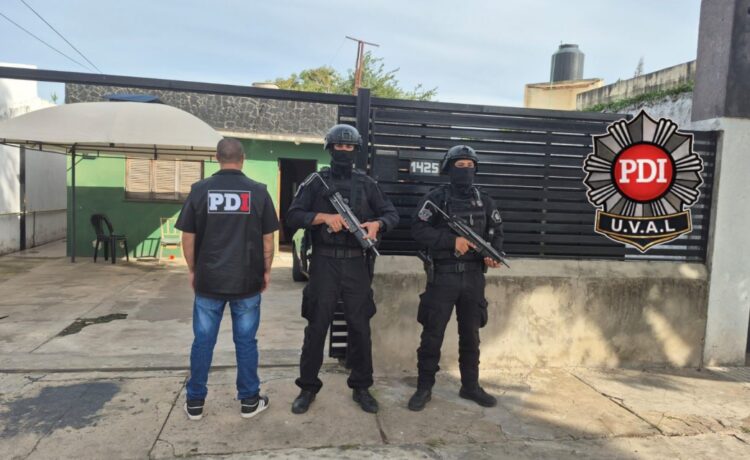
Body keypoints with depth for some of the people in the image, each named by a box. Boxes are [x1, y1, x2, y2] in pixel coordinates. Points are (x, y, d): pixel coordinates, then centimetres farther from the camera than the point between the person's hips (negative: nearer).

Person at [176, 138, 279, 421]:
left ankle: (195, 402, 22)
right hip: (247, 280, 0)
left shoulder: (200, 190, -2)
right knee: (245, 341, 9)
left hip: (208, 280, 1)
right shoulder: (258, 191, -3)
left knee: (203, 341, 11)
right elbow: (268, 238, 0)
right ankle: (249, 400, 20)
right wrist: (266, 271, 11)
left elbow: (188, 236, 2)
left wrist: (193, 270, 14)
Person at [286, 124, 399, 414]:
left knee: (360, 327, 7)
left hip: (356, 264, 2)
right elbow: (293, 216, -3)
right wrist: (324, 217, -18)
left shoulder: (366, 183, 8)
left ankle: (361, 387, 22)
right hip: (324, 263, -1)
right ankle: (308, 387, 20)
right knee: (316, 327, 5)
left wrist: (377, 223, -14)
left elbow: (392, 214, 8)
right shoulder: (316, 181, 3)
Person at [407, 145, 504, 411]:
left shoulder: (483, 200, 10)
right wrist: (452, 240, -20)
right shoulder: (436, 198, -4)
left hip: (473, 276, 4)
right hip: (443, 275, -4)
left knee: (470, 334, 13)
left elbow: (496, 231, 18)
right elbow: (418, 229, -12)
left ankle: (470, 386, 27)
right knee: (433, 334, 1)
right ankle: (424, 388, 14)